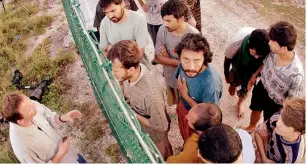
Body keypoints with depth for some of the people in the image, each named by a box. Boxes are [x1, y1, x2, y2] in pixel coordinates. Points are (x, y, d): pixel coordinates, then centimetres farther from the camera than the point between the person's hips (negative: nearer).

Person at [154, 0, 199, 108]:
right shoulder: (163, 30, -18)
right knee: (174, 105, 27)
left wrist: (168, 59, -23)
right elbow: (158, 57, -13)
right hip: (170, 77, 4)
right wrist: (180, 62, -26)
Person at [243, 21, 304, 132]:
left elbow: (293, 100, -26)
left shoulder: (296, 74, -41)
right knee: (255, 110, 33)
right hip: (262, 86, 5)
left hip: (275, 102, -5)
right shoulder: (274, 51, -25)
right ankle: (251, 127, 66)